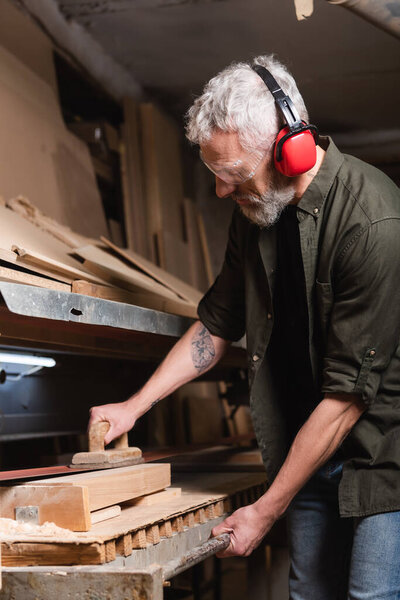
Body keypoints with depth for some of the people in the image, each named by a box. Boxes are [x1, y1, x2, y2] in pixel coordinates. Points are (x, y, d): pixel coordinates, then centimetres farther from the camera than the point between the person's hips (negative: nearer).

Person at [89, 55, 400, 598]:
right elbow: (216, 327, 14)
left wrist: (265, 512, -18)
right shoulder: (257, 207, 1)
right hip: (308, 446, 7)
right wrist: (135, 405, 9)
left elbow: (348, 392, -23)